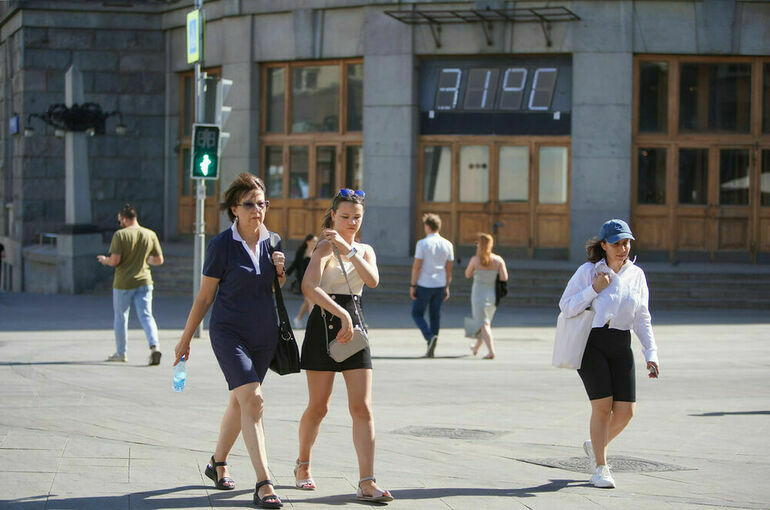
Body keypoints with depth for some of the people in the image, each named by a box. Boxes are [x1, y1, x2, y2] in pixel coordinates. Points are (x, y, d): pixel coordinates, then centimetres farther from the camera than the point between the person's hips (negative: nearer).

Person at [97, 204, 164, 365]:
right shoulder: (150, 235, 2)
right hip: (144, 282, 3)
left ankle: (121, 352, 23)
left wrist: (105, 260, 5)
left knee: (121, 317, 13)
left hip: (123, 283, -3)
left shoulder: (120, 235, -11)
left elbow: (114, 261, -16)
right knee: (146, 315, 0)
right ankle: (154, 345, -22)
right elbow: (159, 260, 7)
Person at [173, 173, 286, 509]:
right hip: (229, 332, -6)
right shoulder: (222, 245, -11)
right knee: (252, 399, -19)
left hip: (264, 334, 6)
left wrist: (280, 271, -4)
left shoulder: (270, 242, 4)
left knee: (239, 402, 15)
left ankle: (218, 463, 37)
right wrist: (186, 339, 0)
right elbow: (205, 296, -4)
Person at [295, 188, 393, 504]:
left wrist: (347, 247, -15)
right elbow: (309, 287, -21)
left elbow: (372, 280, -7)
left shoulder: (366, 250, 14)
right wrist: (341, 314, -29)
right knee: (318, 407, 3)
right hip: (324, 324, -5)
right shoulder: (326, 247, -5)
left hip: (354, 326, 5)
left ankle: (366, 483, -9)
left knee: (362, 408, -5)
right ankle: (303, 465, 28)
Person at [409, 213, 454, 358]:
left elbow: (416, 266, -12)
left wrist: (412, 286, -6)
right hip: (440, 285, 5)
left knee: (417, 313, 8)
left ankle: (430, 336, -16)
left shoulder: (422, 243, -11)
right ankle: (430, 349, 12)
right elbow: (449, 269, 7)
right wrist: (447, 287, 15)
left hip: (424, 285, -5)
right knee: (435, 315, 11)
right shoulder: (447, 245, 4)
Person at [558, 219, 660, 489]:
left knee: (626, 410, -3)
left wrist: (651, 354, 5)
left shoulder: (636, 275, 9)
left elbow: (642, 319, 13)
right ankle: (601, 468, 3)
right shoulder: (588, 271, -2)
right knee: (603, 405, -10)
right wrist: (594, 289, -13)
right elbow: (566, 307, -3)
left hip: (621, 347, 4)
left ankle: (596, 445, 26)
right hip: (591, 344, -4)